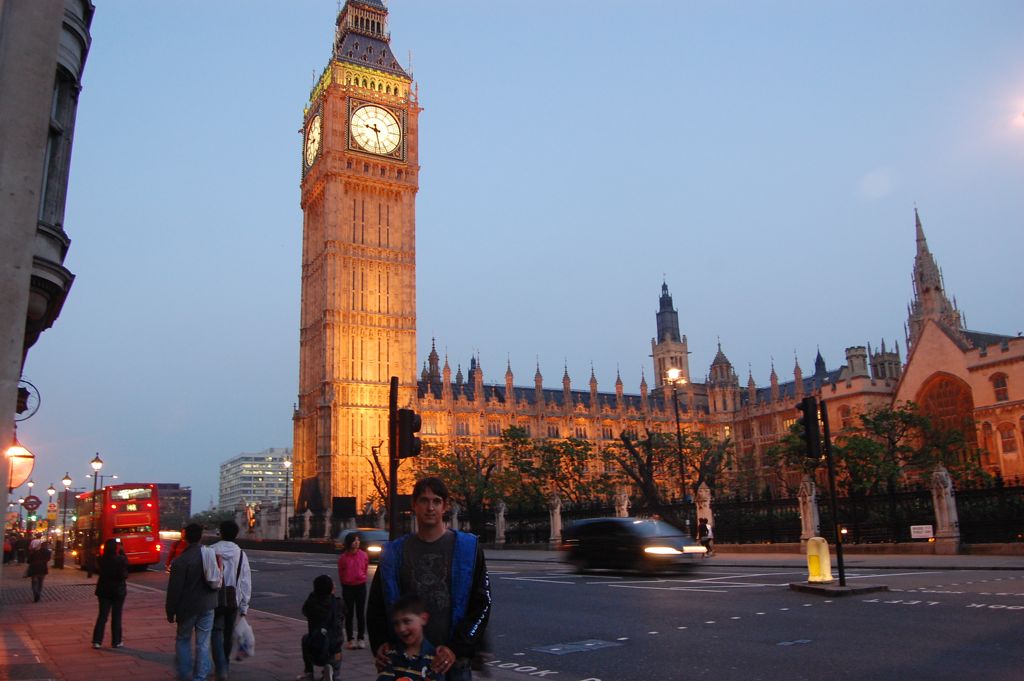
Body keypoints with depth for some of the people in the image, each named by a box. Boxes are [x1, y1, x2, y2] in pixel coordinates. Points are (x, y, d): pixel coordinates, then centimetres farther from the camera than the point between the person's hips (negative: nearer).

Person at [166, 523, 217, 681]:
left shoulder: (180, 561, -15)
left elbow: (174, 590, -12)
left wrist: (170, 612, -1)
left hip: (187, 607, -2)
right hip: (207, 606, 3)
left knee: (183, 640, 18)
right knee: (203, 643, 9)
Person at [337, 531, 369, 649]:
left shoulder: (363, 555, -7)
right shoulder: (343, 557, -9)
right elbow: (340, 573, 5)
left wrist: (362, 578, 9)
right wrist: (344, 583, 12)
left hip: (360, 586, 0)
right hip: (347, 587, 0)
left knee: (360, 613, 5)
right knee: (349, 614, 7)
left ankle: (360, 638, 13)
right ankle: (350, 639, 14)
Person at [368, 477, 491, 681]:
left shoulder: (467, 548, 0)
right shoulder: (395, 552, 7)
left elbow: (481, 605, -3)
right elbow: (377, 604, 13)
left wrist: (456, 649, -11)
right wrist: (379, 645, -2)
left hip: (454, 662, -2)